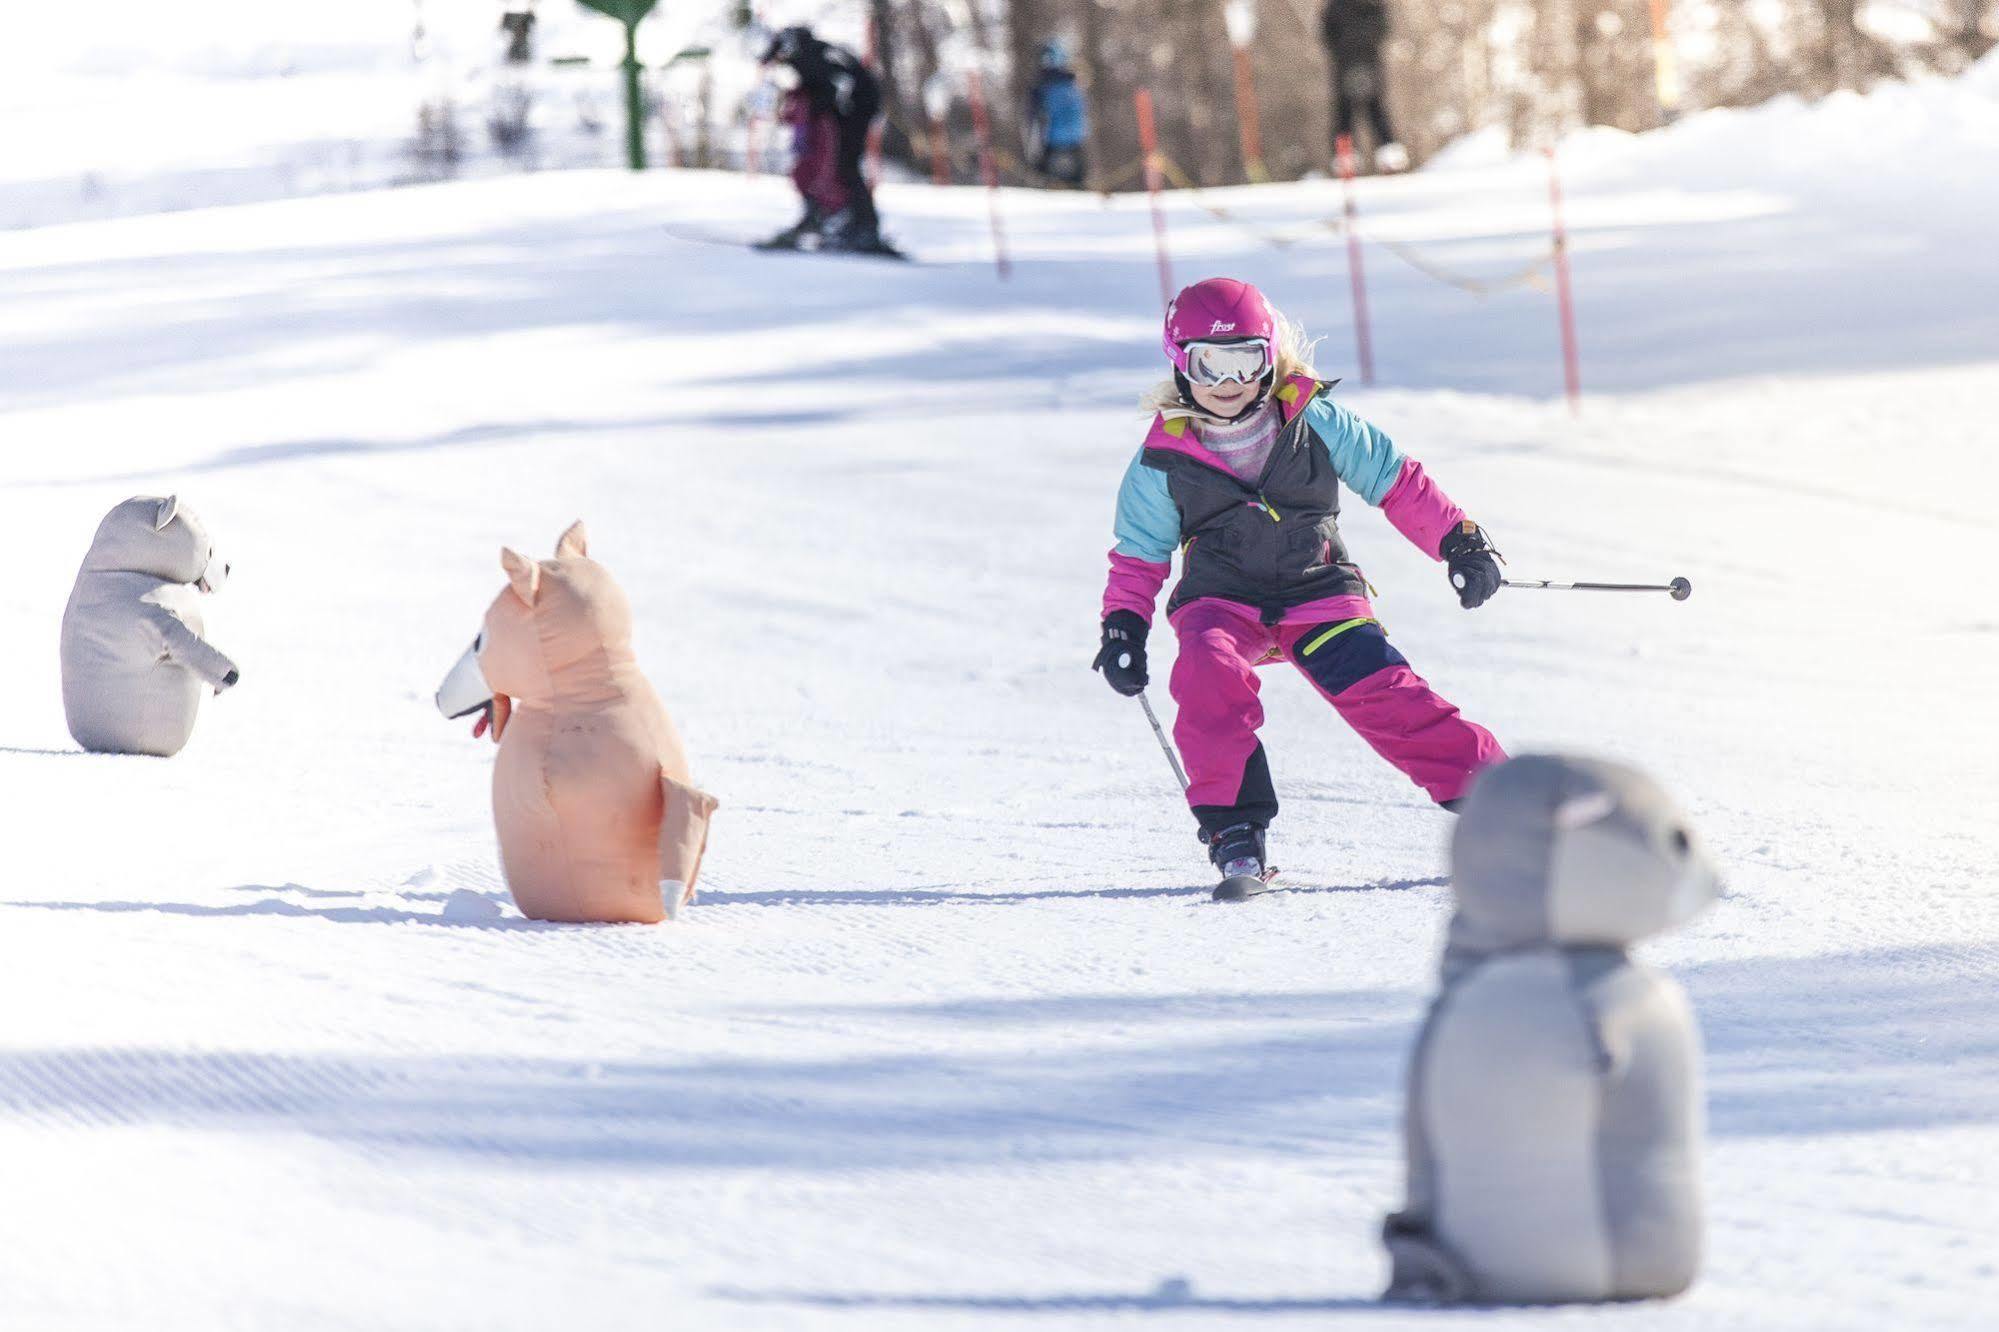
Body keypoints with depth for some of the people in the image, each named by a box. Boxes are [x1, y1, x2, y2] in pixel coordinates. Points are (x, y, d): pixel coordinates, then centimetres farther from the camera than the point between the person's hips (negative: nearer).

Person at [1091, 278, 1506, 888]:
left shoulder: (1314, 422, -5)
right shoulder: (1164, 460, -4)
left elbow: (1395, 482, 5)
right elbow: (1139, 553, 10)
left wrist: (1460, 541, 1)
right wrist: (1124, 626, -3)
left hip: (1318, 592, 0)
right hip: (1220, 601, 0)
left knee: (1388, 699, -17)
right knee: (1210, 673, -33)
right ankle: (1233, 826, -27)